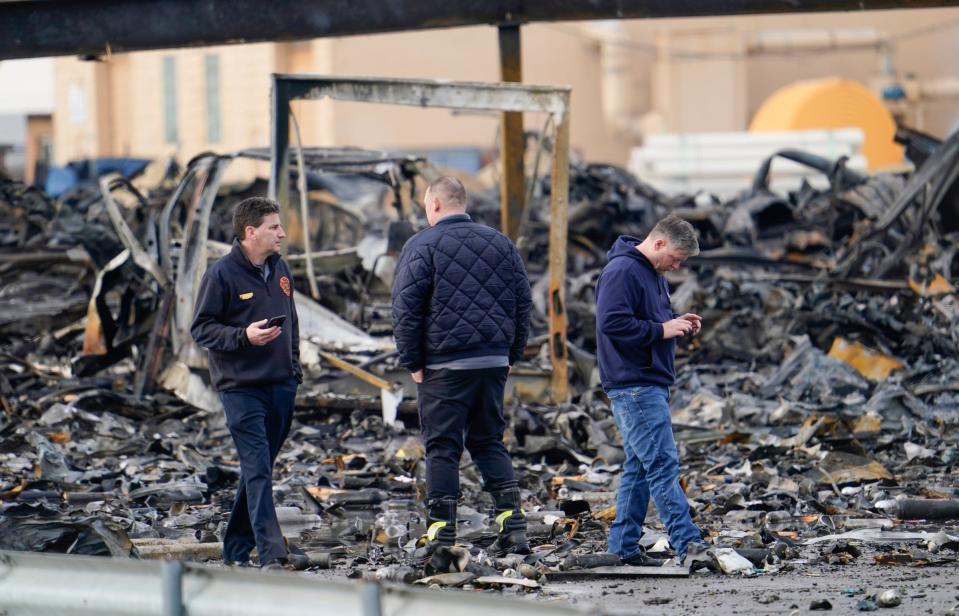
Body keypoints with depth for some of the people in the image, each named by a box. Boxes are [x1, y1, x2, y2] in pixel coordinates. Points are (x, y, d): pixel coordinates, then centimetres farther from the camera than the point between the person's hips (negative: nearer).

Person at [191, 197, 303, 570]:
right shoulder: (221, 274, -8)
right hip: (241, 388, -7)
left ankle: (237, 547, 22)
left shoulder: (280, 270, 12)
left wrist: (295, 368, 18)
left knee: (260, 469, 12)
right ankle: (271, 553, -19)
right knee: (257, 471, -12)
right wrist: (244, 336, -22)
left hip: (282, 387, 7)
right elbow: (201, 328, -8)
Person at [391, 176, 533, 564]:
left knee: (442, 447, 0)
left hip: (444, 365, -5)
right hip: (494, 362, 5)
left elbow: (406, 309, -8)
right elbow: (522, 303, 13)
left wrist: (412, 362, -2)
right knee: (489, 443, 14)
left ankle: (441, 531, -3)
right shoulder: (500, 244, 10)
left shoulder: (422, 246, -5)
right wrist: (511, 354, 18)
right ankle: (512, 525, 4)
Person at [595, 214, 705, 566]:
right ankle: (688, 545, -16)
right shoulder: (621, 271, -14)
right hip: (634, 386, -11)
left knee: (640, 466, 11)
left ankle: (625, 547, 14)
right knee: (663, 465, -13)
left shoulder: (653, 273, 18)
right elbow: (612, 323, -23)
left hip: (651, 385, 11)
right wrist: (661, 330, -17)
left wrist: (678, 324, 9)